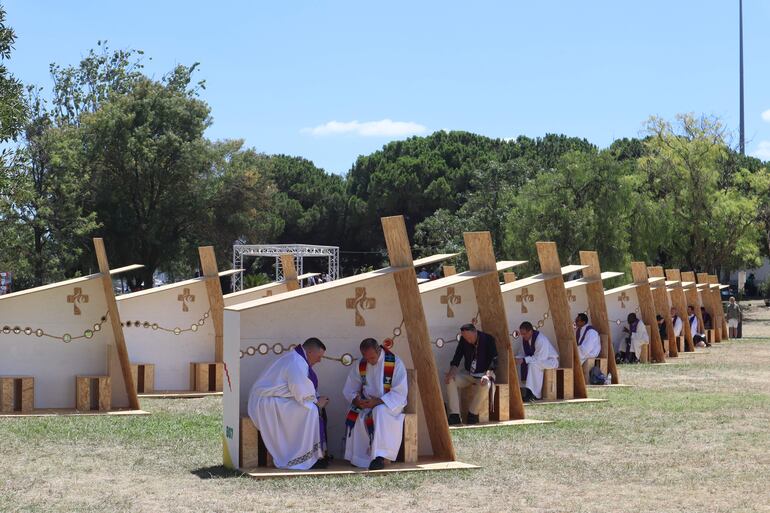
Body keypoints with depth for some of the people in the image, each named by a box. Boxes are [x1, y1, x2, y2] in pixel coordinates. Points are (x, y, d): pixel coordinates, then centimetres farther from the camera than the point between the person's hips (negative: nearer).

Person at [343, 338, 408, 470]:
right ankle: (359, 458, -18)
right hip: (366, 404, 4)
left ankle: (379, 456, -37)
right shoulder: (360, 365, 4)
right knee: (354, 417, -29)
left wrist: (378, 402, -26)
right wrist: (356, 400, -14)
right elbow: (349, 390, 10)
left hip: (391, 404, -4)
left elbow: (400, 393, -15)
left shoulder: (395, 363, -10)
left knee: (379, 411, -38)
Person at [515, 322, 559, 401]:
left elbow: (540, 358, -31)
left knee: (532, 365, -34)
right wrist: (517, 358, -19)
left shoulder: (541, 339, -30)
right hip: (537, 359, 8)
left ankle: (531, 393, -32)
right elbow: (524, 353, 4)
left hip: (551, 360, -8)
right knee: (520, 364, -14)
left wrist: (524, 360, -35)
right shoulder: (525, 339, -6)